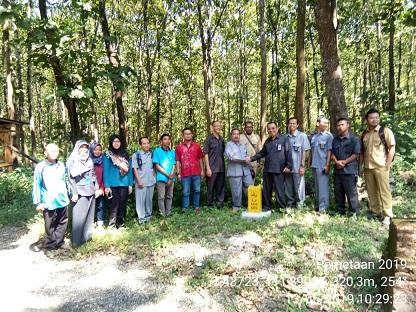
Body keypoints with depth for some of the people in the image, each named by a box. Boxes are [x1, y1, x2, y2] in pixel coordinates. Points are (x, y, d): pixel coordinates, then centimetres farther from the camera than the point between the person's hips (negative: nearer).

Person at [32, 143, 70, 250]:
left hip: (62, 200, 5)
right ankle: (50, 245, 24)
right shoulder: (40, 167, -8)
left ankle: (58, 243, 26)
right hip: (49, 202, -4)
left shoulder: (61, 165, 7)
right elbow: (36, 185, -7)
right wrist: (38, 202, -9)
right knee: (50, 226, 7)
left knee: (63, 223, 12)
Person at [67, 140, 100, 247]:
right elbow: (71, 178, -9)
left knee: (89, 215, 11)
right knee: (79, 217, -3)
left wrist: (97, 188, 9)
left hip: (90, 192, 6)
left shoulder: (89, 160, 11)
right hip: (79, 193, -5)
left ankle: (87, 236, 23)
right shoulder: (72, 160, -5)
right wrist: (74, 193, -14)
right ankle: (77, 240, 6)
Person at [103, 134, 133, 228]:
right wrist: (106, 186, -9)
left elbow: (129, 170, 9)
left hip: (124, 184, 3)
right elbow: (106, 171, -3)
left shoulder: (125, 154, 10)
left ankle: (121, 225, 18)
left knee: (123, 205, 8)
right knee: (114, 205, -3)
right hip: (113, 185, -3)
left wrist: (130, 184, 5)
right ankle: (111, 226, 5)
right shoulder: (107, 155, 0)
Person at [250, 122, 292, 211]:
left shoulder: (284, 138, -3)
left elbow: (288, 153, -6)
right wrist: (251, 158, 14)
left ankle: (282, 208, 9)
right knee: (266, 190, 12)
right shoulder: (267, 141, 15)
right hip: (267, 169, 6)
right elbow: (262, 153, 23)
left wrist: (288, 166, -12)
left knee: (279, 190, -2)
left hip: (278, 170, -6)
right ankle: (266, 206, 25)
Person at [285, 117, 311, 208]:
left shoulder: (302, 136, -2)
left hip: (297, 168, -3)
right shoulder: (285, 137, 5)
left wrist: (302, 165, -7)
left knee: (298, 189, 3)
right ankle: (290, 205, 24)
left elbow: (304, 152, -2)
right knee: (288, 188, 11)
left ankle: (299, 205, 16)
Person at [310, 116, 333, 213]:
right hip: (314, 165, 5)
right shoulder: (313, 135, 8)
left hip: (323, 166, -5)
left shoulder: (328, 135, -5)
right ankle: (317, 206, 25)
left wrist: (327, 165, -12)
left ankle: (323, 208, 2)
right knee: (316, 186, 13)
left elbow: (329, 151, -7)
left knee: (323, 186, -4)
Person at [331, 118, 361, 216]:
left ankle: (354, 213, 10)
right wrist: (336, 161, -7)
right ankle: (340, 211, 24)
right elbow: (332, 153, 12)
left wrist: (344, 162, -13)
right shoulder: (335, 140, 14)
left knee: (351, 192, -1)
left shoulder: (354, 139, -4)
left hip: (349, 171, -6)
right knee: (338, 192, 12)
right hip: (337, 170, 6)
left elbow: (356, 154, -9)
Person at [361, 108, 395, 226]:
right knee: (371, 191, 10)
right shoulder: (364, 134, 11)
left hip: (381, 167, -5)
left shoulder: (385, 131, -3)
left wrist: (387, 165, -11)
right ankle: (375, 211, 22)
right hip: (368, 167, 5)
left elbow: (392, 148, -6)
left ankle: (387, 215, 5)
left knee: (384, 191, -2)